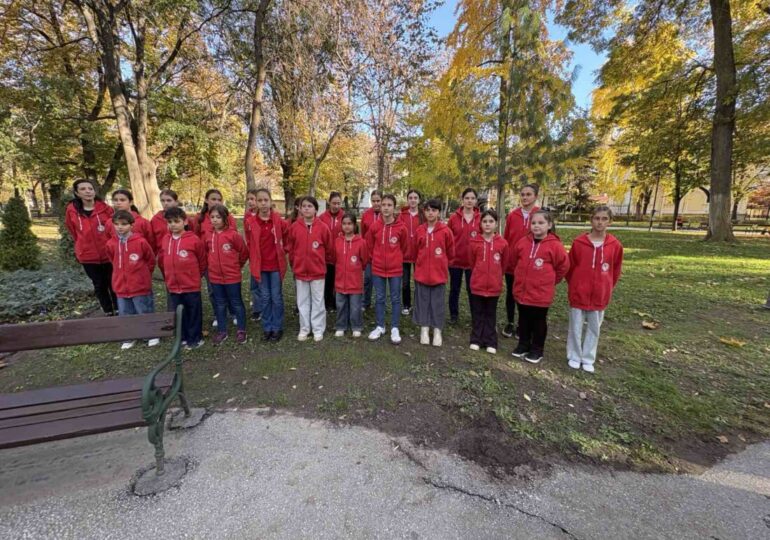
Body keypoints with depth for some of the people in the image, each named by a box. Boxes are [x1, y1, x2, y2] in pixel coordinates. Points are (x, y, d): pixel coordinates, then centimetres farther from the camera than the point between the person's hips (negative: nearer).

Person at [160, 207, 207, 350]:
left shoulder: (194, 239, -13)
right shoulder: (165, 240, 3)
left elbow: (203, 261, -4)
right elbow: (161, 259, 15)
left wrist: (195, 275, 5)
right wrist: (169, 275, 12)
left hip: (191, 285, -5)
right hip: (173, 286, 5)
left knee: (194, 313, 8)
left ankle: (195, 338, 21)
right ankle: (183, 337, 30)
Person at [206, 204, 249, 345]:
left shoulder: (233, 234, -12)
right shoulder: (208, 236, 2)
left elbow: (244, 252, -4)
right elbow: (207, 253, 17)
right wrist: (214, 265, 11)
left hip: (232, 276, -4)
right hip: (215, 276, 5)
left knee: (236, 303, 8)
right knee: (220, 304, 15)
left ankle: (241, 330, 20)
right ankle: (222, 331, 27)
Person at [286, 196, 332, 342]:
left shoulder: (322, 227, -8)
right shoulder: (294, 227, -2)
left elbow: (329, 247, 3)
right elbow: (290, 248, 7)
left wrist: (318, 260, 9)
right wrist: (295, 263, 9)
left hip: (318, 270, -2)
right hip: (300, 270, 2)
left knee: (318, 301, 8)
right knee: (302, 302, 12)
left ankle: (318, 329, 20)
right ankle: (304, 329, 25)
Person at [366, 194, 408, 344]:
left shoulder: (401, 227, -9)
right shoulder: (374, 226, -5)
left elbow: (404, 247, 6)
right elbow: (369, 245, 10)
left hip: (395, 269, -1)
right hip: (377, 268, 1)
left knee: (395, 299, 7)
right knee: (379, 299, 11)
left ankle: (394, 329, 18)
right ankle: (379, 327, 25)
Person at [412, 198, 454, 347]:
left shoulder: (445, 231, -7)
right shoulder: (419, 230, 1)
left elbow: (450, 252, 5)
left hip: (439, 273, -2)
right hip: (421, 273, 2)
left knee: (438, 302, 7)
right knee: (423, 301, 9)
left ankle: (437, 331, 19)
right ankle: (424, 330, 21)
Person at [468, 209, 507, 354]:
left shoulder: (502, 243, -5)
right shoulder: (474, 242, -4)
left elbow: (503, 264, 7)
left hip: (494, 285, 0)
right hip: (477, 284, 0)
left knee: (491, 314, 12)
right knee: (477, 313, 10)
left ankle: (490, 343, 20)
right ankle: (476, 340, 21)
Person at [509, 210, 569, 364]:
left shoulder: (554, 245, -11)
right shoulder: (523, 242, -2)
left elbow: (563, 266, 0)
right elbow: (515, 261, 14)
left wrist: (550, 281, 6)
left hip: (541, 293, -3)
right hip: (521, 290, 4)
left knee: (539, 322, 11)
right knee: (524, 321, 17)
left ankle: (537, 349, 26)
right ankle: (523, 345, 32)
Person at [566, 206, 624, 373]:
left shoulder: (615, 245, -5)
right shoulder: (579, 242, -9)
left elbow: (616, 271, 7)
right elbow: (570, 267, 2)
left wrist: (607, 288, 8)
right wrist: (574, 286, 6)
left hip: (600, 295, 2)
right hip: (578, 293, -1)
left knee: (594, 328, 13)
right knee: (576, 327, 8)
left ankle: (588, 359, 28)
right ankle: (574, 357, 25)